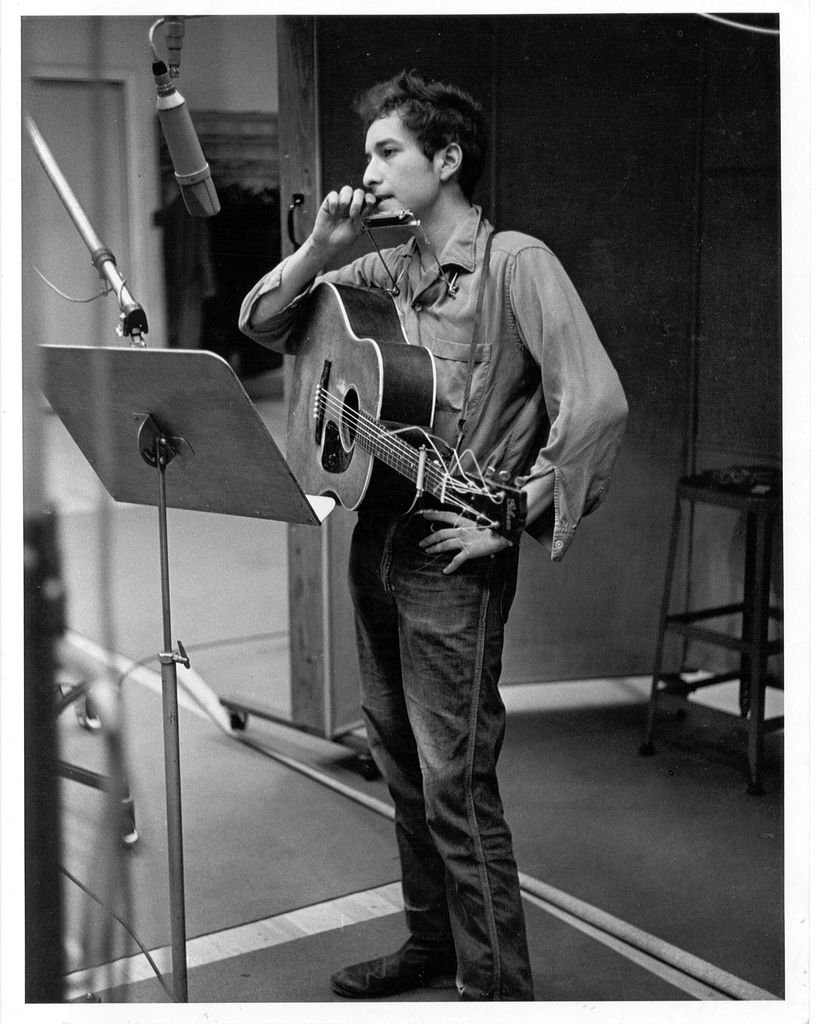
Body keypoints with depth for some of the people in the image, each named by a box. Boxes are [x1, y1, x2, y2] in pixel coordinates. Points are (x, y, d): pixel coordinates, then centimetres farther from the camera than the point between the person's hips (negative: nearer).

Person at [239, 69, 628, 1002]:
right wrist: (320, 248, -1)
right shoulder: (386, 270, 11)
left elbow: (597, 405, -22)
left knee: (455, 786, -2)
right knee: (401, 766, 17)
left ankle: (496, 987, 14)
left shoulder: (515, 262, -12)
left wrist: (516, 522, -18)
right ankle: (431, 943, 35)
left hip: (455, 562, -8)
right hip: (375, 543, 8)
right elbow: (260, 325, 14)